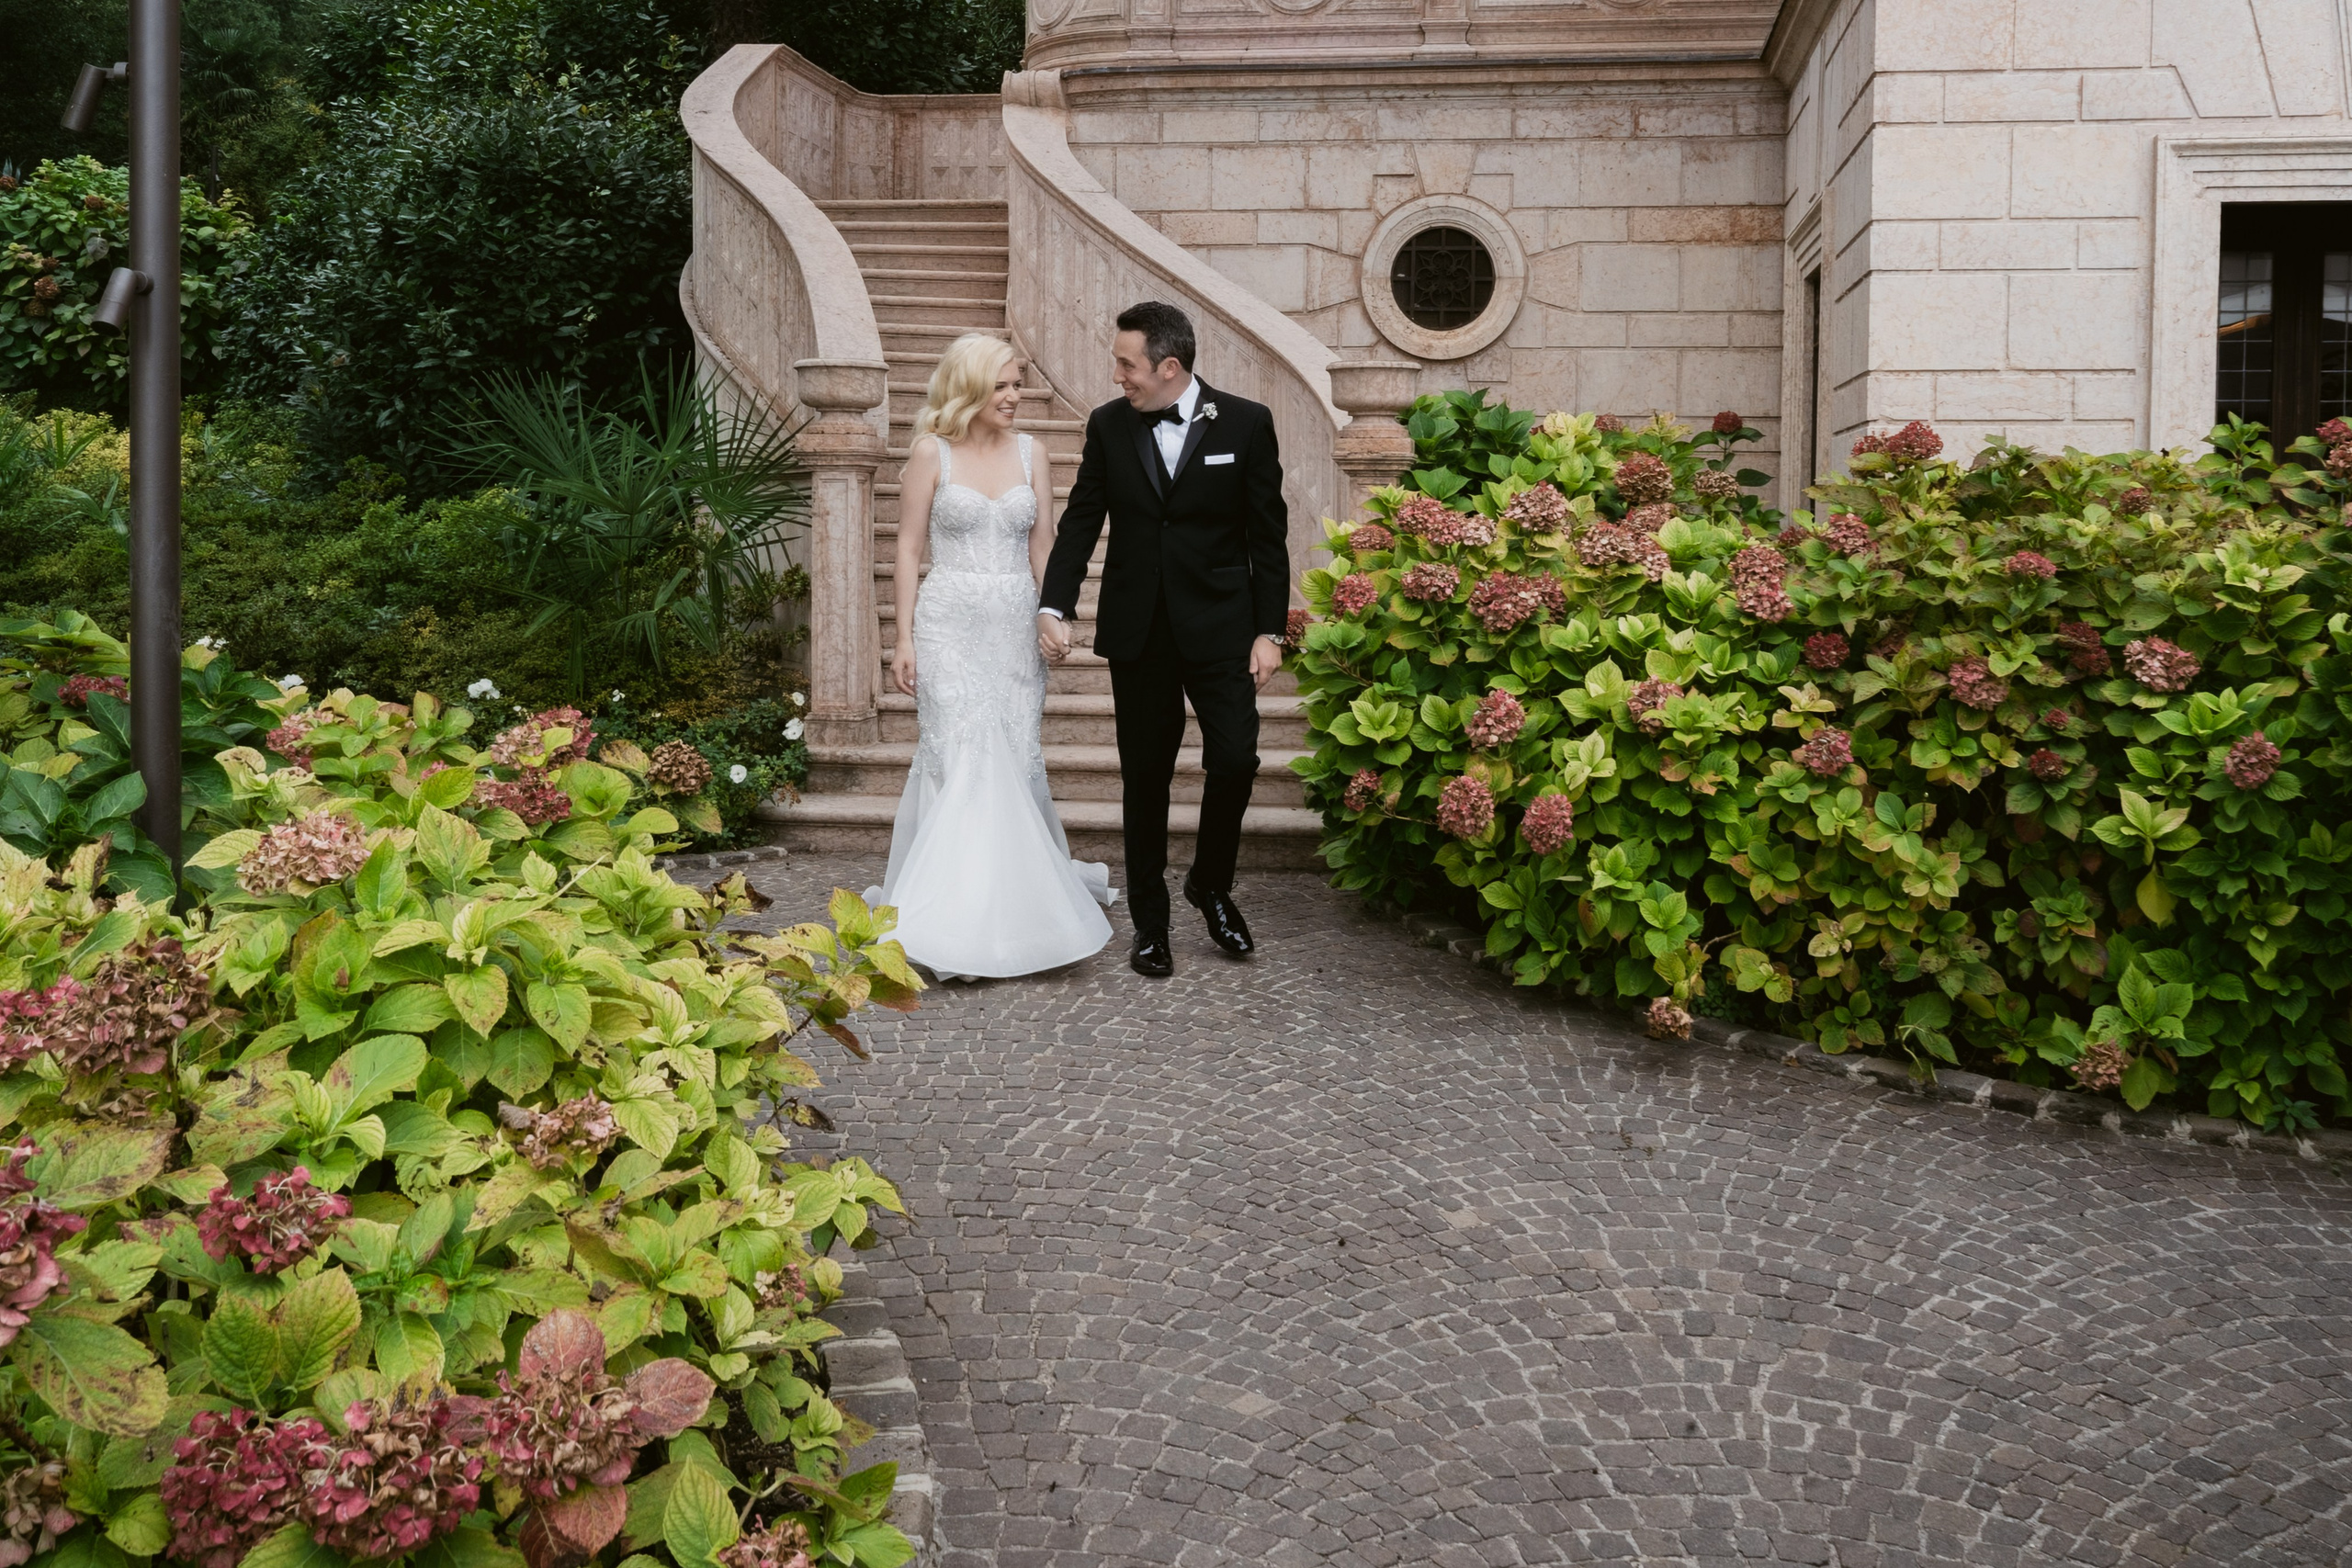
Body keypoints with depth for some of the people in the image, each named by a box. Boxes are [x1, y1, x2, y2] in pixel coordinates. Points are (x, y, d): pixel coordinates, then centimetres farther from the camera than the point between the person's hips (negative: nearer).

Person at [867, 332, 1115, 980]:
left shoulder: (1030, 453, 10)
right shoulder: (932, 452, 0)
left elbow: (1043, 547, 10)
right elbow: (909, 548, 1)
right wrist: (904, 639, -4)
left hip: (1016, 626, 3)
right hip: (950, 623, -3)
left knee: (1014, 758, 5)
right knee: (961, 761, -8)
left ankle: (1015, 897, 22)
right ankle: (961, 921, -3)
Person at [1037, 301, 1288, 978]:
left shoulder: (1246, 422, -4)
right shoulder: (1108, 425, 2)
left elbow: (1268, 534, -1)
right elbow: (1080, 521, 5)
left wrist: (1269, 630, -4)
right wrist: (1054, 606, -7)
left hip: (1219, 625, -1)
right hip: (1137, 632, 2)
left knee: (1235, 759, -8)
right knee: (1145, 776, 6)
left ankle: (1211, 884, 20)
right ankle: (1150, 922, 19)